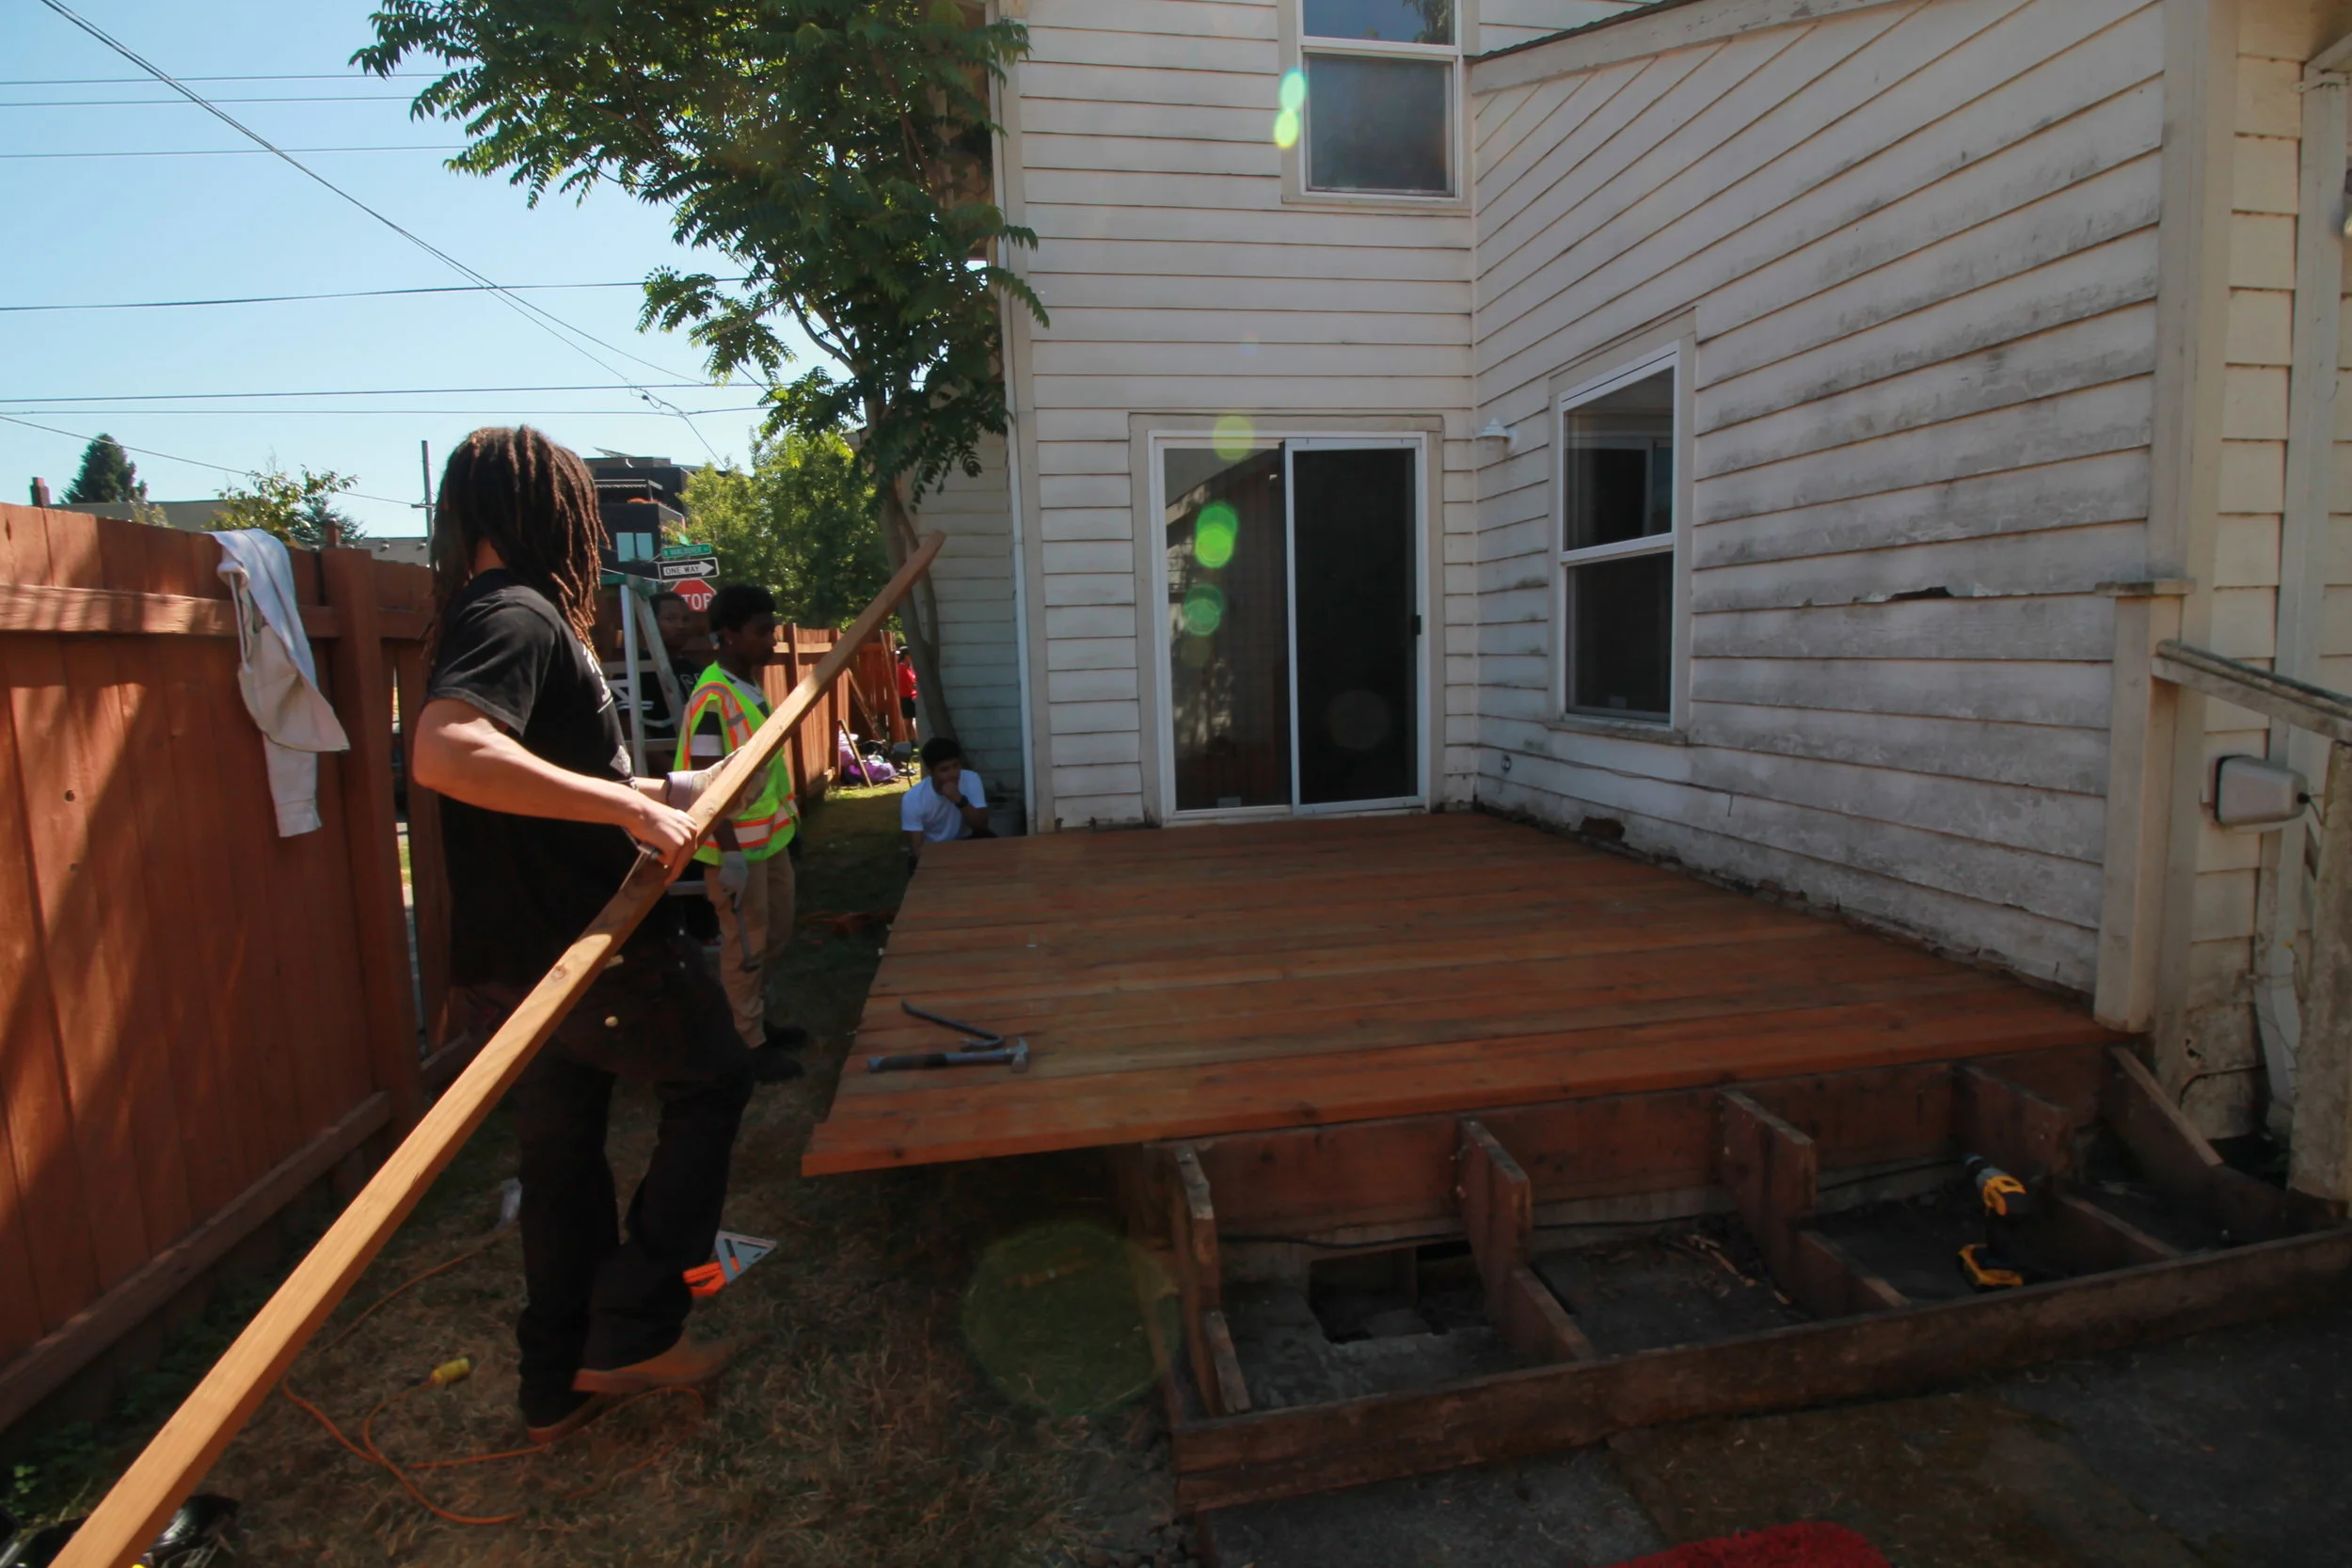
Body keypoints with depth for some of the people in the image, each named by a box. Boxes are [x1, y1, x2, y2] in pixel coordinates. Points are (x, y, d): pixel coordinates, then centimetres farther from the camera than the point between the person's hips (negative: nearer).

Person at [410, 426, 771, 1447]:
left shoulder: (490, 614, 15)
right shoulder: (520, 614, -16)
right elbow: (445, 753, -35)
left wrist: (654, 791, 24)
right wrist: (628, 806, -34)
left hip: (517, 955, 9)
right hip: (583, 948, -9)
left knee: (561, 1154, 18)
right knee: (712, 1078, 11)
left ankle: (558, 1383, 33)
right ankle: (631, 1330, 16)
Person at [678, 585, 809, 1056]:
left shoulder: (751, 687, 7)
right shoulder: (713, 696, -20)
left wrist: (786, 811, 18)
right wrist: (729, 852, -23)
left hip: (769, 837, 9)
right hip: (738, 844, -9)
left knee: (776, 935, 18)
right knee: (745, 945, 4)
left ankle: (760, 1024, 33)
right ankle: (747, 1044, 18)